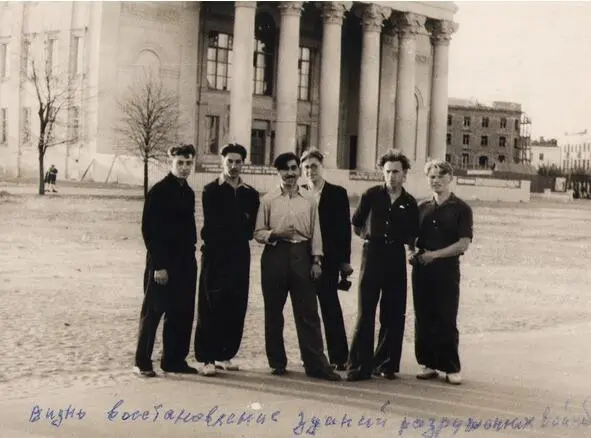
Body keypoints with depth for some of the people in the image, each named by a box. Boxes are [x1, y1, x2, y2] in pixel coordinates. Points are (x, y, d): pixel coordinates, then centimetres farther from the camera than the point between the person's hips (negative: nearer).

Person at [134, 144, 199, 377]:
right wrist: (158, 265, -16)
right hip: (162, 263, -7)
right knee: (152, 312, 0)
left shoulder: (188, 192, 13)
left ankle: (174, 359, 18)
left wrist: (191, 250, 7)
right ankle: (143, 362, 9)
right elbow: (148, 230, -13)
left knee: (182, 313, 8)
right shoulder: (158, 191, -9)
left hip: (185, 262, 7)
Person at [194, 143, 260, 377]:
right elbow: (212, 226, -8)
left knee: (236, 309, 4)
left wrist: (226, 229, -6)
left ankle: (225, 355, 15)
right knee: (211, 308, -3)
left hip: (239, 257, 4)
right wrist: (240, 226, -3)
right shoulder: (211, 191, 1)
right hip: (215, 256, -4)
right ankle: (208, 359, 3)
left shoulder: (250, 194, 12)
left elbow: (250, 229, 6)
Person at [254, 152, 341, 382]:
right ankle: (277, 362, 16)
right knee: (273, 312, 5)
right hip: (275, 256, -1)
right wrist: (274, 234, -14)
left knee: (308, 312, -1)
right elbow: (258, 232, 4)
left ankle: (316, 364, 1)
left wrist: (316, 261, 2)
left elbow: (315, 233, 10)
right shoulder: (268, 200, 5)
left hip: (301, 256, 1)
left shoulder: (309, 201, 10)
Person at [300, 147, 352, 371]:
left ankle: (339, 357, 3)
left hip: (328, 260, -3)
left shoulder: (338, 193, 3)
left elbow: (345, 228, 0)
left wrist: (345, 261, -5)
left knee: (331, 309, -3)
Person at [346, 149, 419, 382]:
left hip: (396, 257, 2)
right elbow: (356, 223, 12)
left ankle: (385, 364, 15)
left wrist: (414, 249, 3)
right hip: (372, 254, -2)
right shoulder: (372, 195, 2)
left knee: (394, 314, 4)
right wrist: (371, 238, 10)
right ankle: (360, 366, -2)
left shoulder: (410, 203, 7)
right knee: (365, 312, -5)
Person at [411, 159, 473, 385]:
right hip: (422, 269, 4)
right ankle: (429, 363, 13)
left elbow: (464, 243, -7)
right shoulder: (422, 208, 13)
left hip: (447, 269, -4)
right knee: (423, 318, 5)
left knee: (446, 320, -4)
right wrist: (414, 251, -2)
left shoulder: (461, 209, 0)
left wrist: (435, 254, -12)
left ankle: (451, 367, 5)